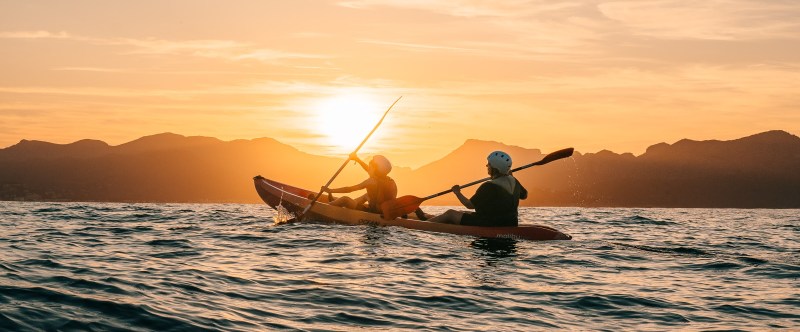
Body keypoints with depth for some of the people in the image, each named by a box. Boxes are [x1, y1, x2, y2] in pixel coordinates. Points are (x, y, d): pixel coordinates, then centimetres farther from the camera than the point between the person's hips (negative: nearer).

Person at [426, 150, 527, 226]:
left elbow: (470, 205, -17)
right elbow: (524, 195, 20)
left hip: (490, 225, -9)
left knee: (450, 214, 6)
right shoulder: (513, 181, -1)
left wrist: (457, 193, 1)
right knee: (463, 213, 28)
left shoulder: (488, 186, -24)